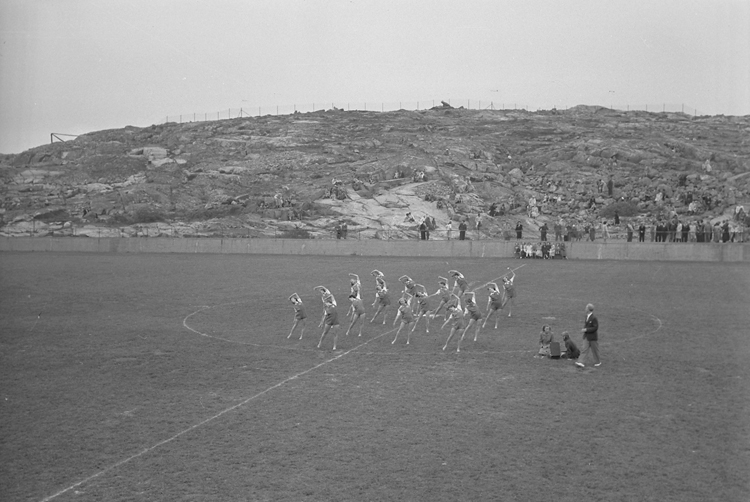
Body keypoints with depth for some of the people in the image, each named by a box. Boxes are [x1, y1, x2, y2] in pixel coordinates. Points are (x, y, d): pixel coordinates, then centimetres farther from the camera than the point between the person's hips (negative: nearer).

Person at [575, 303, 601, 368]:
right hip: (586, 337, 7)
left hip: (593, 337, -7)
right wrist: (584, 328, 3)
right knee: (584, 349, -1)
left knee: (594, 350, 8)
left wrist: (586, 329, -24)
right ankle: (582, 363, -6)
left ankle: (597, 362, 26)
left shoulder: (594, 318, -20)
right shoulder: (587, 316, 6)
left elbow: (595, 327, -21)